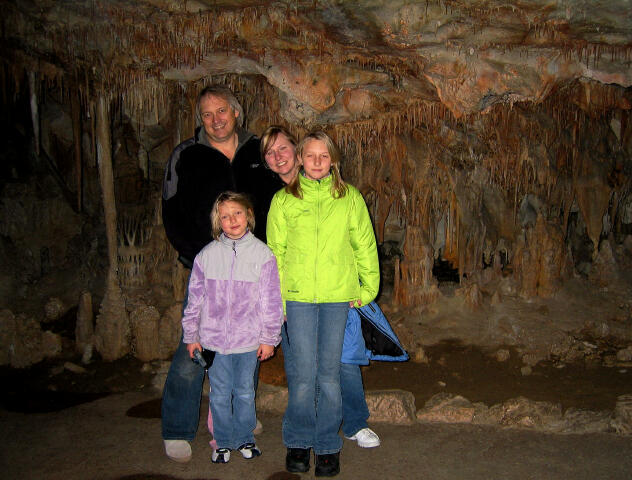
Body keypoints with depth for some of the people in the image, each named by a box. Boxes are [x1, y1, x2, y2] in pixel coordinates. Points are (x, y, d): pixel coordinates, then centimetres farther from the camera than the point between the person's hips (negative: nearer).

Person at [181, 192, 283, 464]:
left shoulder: (262, 254, -4)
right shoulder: (206, 255, 0)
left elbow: (271, 300, -1)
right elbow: (195, 298, 6)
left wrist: (269, 338, -2)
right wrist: (191, 335, 6)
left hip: (248, 340, -1)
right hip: (213, 339, 1)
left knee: (245, 392, 12)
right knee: (219, 394, 10)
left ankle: (245, 439, 31)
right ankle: (223, 443, 27)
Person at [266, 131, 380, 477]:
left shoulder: (350, 198, 6)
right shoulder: (283, 200, 5)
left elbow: (365, 245, 11)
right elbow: (275, 253, 6)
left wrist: (367, 288, 7)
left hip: (338, 296, 1)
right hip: (298, 296, 0)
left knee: (329, 373, 5)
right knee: (303, 373, 1)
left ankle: (327, 445, 21)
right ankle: (298, 442, 22)